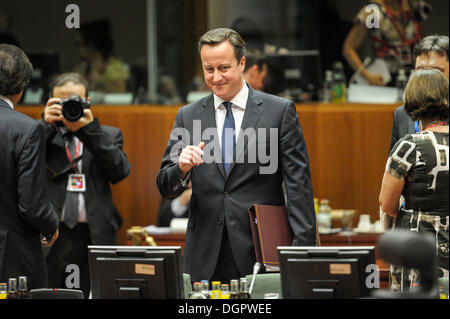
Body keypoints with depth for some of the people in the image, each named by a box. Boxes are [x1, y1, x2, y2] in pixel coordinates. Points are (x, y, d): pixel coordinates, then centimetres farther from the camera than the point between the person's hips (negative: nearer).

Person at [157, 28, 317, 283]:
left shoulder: (280, 111, 3)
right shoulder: (188, 116, 11)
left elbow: (299, 186, 0)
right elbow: (166, 189, 8)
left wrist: (303, 250, -9)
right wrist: (182, 168, -15)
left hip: (262, 254, -2)